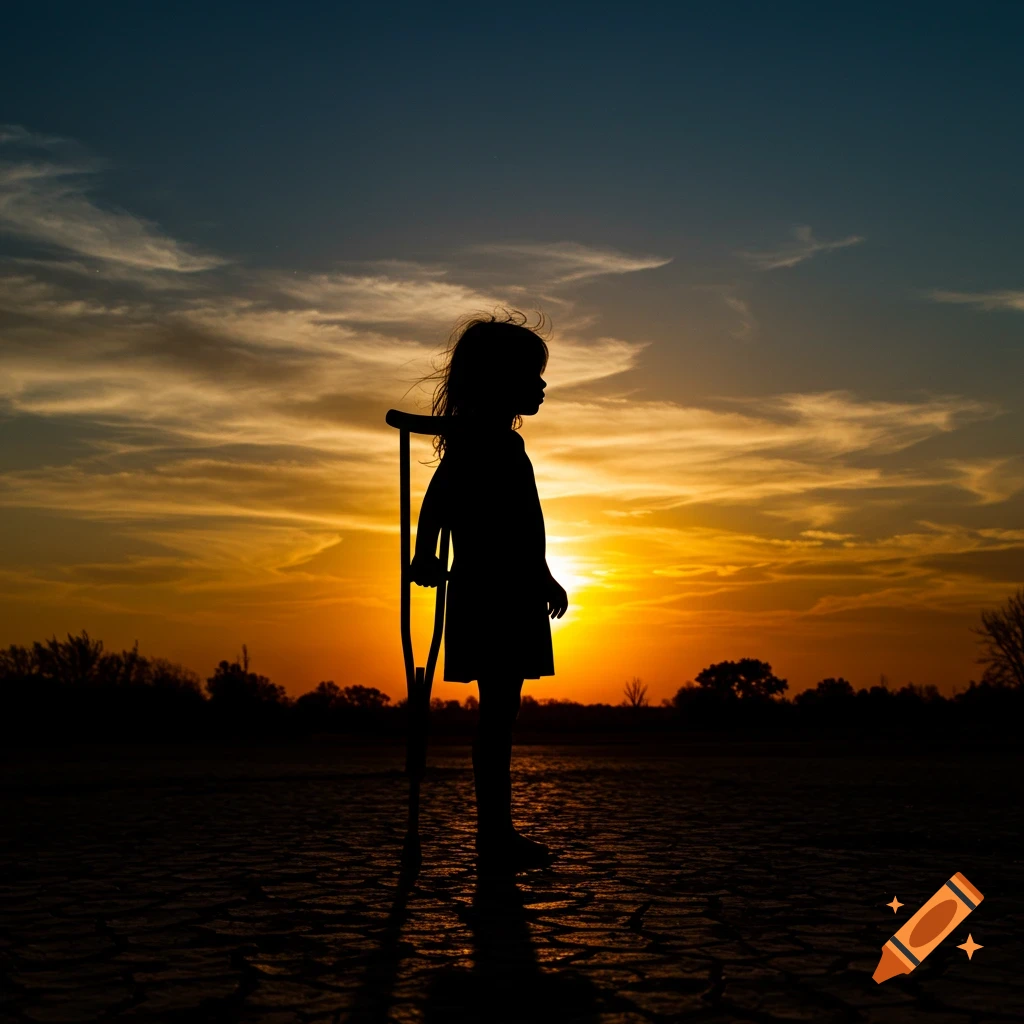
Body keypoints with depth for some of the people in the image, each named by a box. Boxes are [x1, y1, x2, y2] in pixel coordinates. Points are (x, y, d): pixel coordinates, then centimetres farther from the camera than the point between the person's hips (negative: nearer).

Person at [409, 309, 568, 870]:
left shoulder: (502, 441, 20)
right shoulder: (481, 438, -10)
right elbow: (438, 496, -25)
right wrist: (426, 556, -34)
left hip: (508, 597, 10)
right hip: (492, 597, -10)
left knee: (499, 715, 10)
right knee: (497, 714, -7)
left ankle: (497, 833, 15)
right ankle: (495, 834, -3)